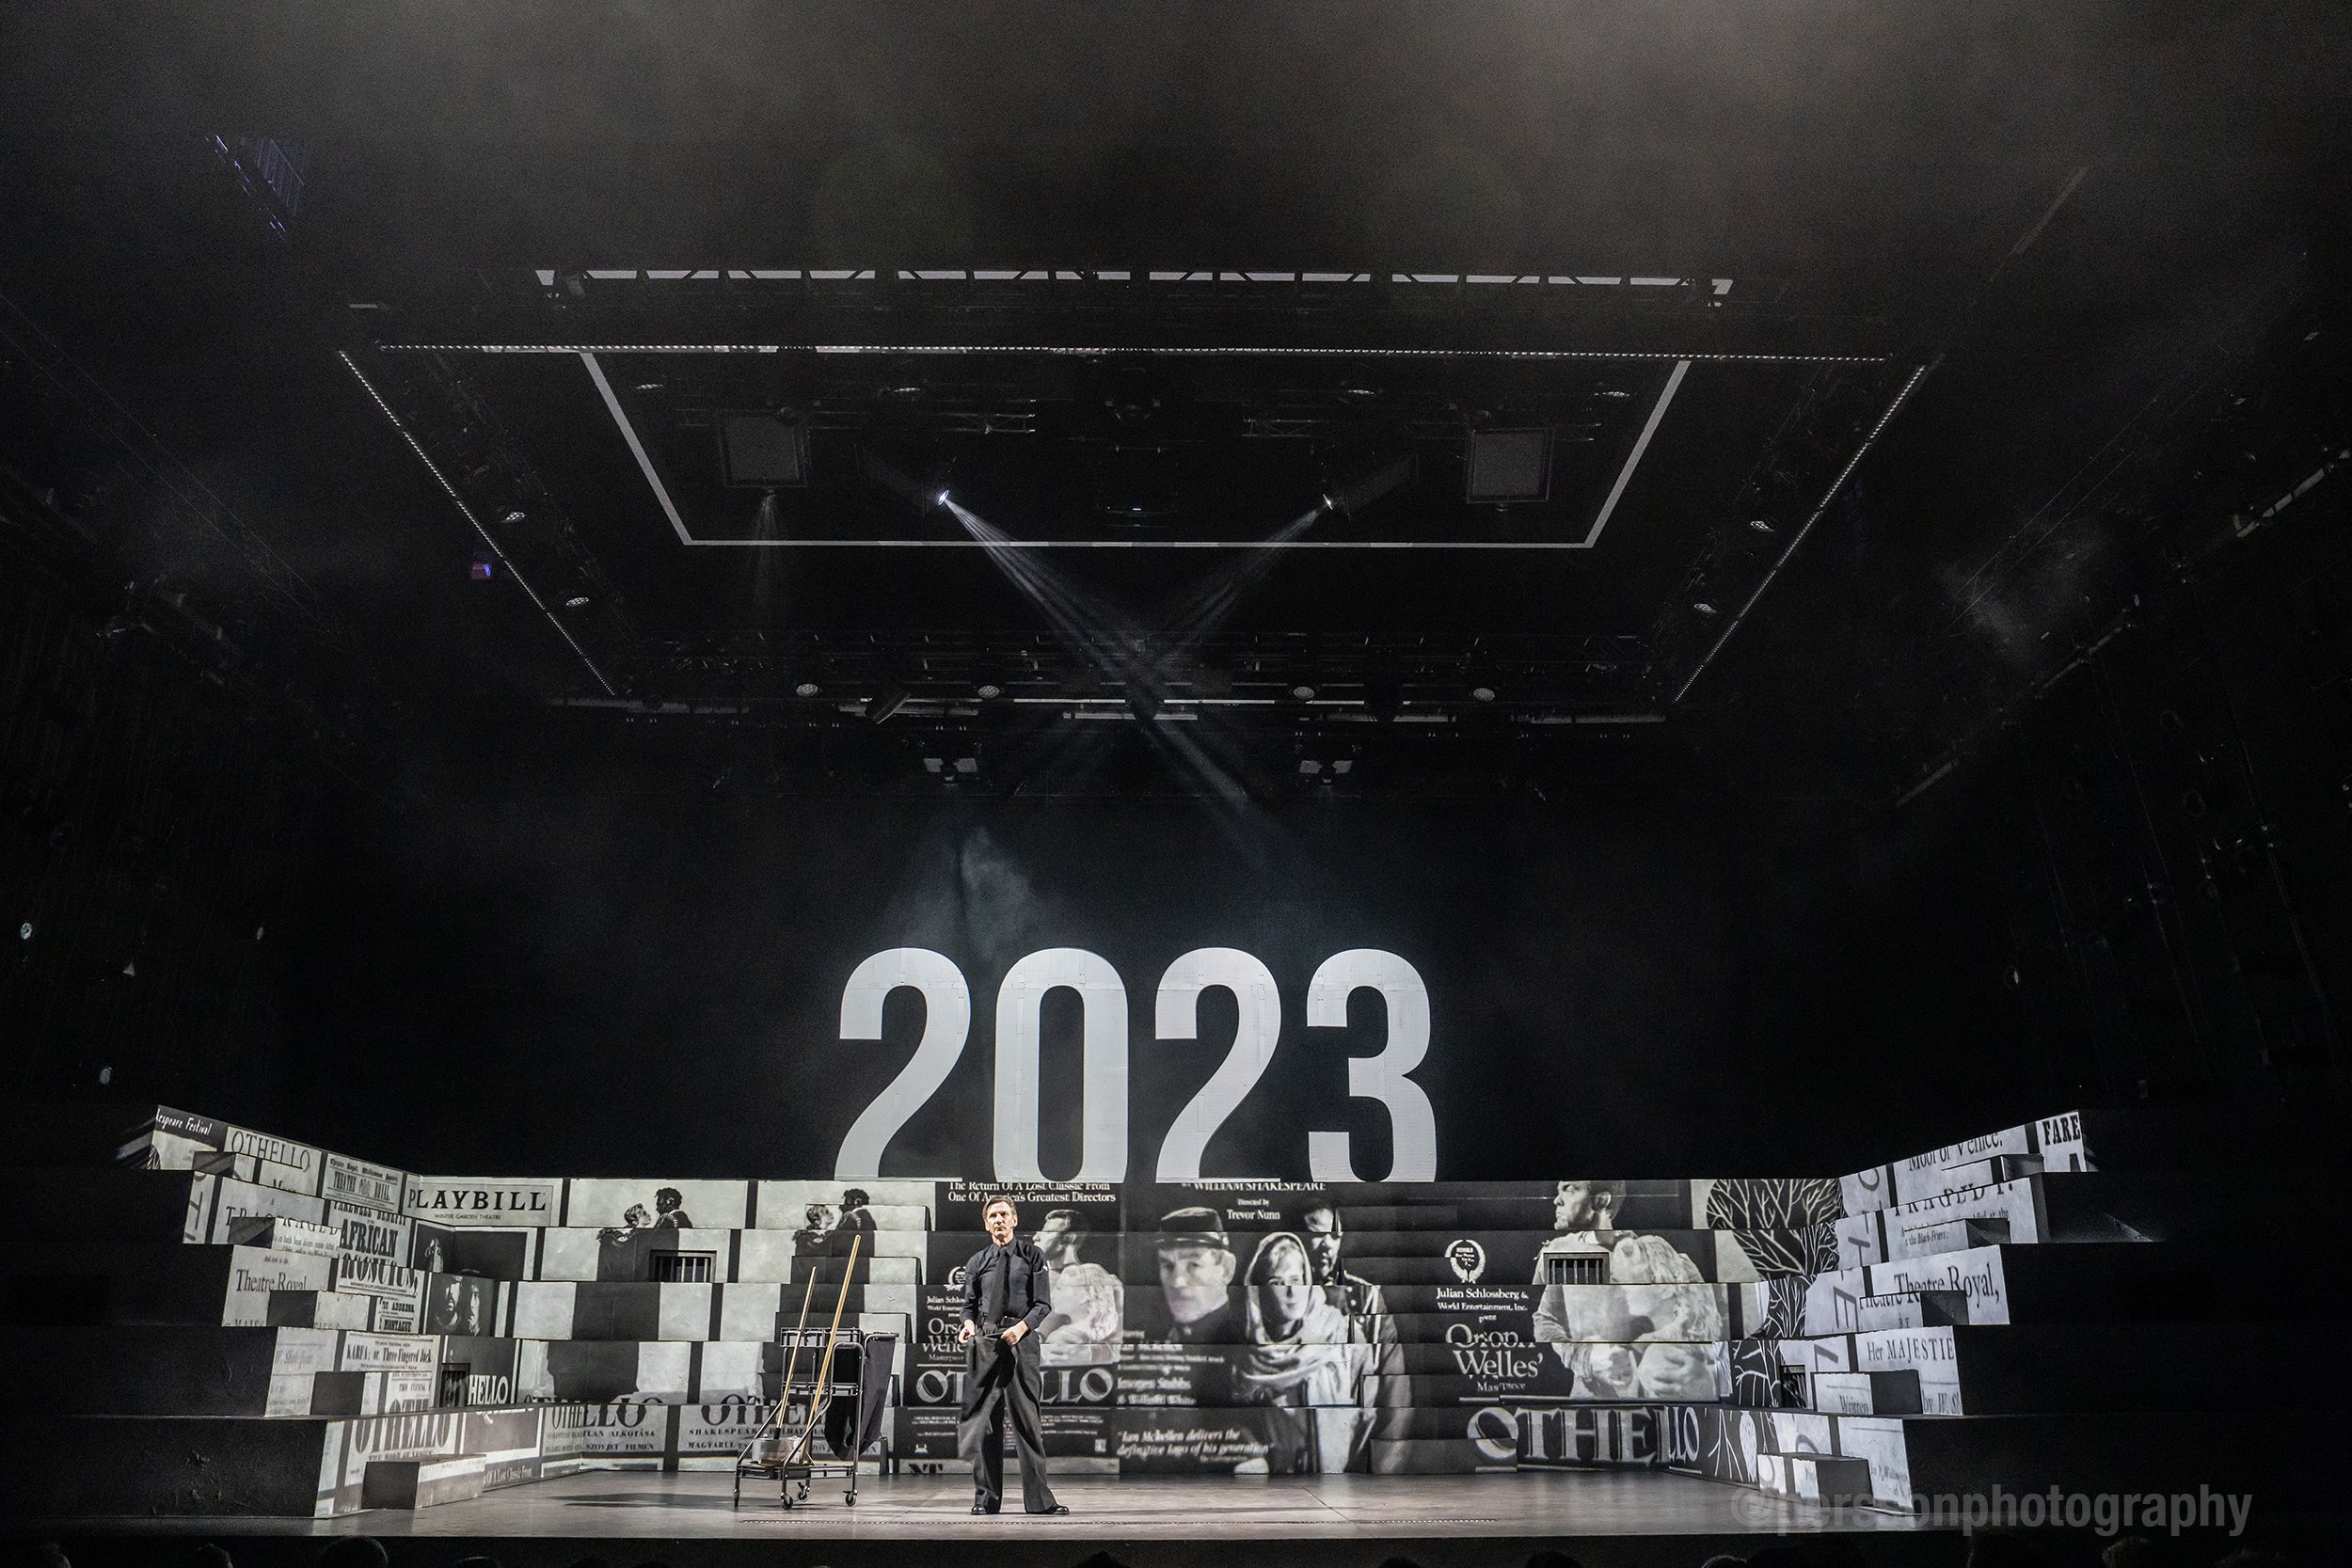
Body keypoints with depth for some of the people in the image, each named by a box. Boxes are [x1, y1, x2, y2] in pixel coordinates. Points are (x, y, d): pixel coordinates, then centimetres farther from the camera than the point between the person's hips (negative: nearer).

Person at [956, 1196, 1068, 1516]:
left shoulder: (1033, 1256, 4)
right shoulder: (977, 1262, 11)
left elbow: (1043, 1303, 0)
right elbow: (970, 1303, 14)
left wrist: (1022, 1326, -17)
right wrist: (969, 1324, -9)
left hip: (1022, 1342, -2)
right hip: (984, 1343, 2)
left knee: (1027, 1421, 0)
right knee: (984, 1423, 5)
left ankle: (1038, 1500, 6)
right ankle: (986, 1499, 15)